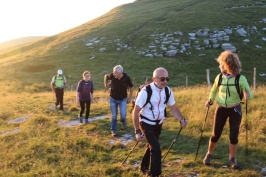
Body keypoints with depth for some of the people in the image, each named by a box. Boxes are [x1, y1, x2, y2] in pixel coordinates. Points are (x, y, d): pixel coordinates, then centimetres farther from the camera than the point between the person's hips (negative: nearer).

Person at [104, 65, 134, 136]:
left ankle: (123, 121, 22)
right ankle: (113, 130, 20)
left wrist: (130, 97, -3)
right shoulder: (112, 76, -21)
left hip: (123, 99, -1)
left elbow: (131, 87, -4)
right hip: (113, 99, 1)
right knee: (114, 116, 4)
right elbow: (106, 76, 5)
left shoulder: (126, 78, -22)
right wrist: (106, 85, 2)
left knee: (123, 114, -13)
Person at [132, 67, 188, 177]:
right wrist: (137, 131, -22)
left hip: (158, 123, 6)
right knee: (156, 148, -16)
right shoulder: (146, 92, -26)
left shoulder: (168, 91, -11)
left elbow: (173, 108, 0)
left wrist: (181, 119, -19)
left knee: (151, 146, 22)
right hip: (146, 123, -6)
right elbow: (136, 112, -21)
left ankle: (144, 168, 45)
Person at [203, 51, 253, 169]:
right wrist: (210, 100, -4)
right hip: (221, 109, 2)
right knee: (216, 134, 6)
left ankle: (232, 158, 22)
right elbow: (214, 90, 12)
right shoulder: (219, 77, -7)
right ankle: (209, 154, 28)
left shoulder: (241, 78, -15)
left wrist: (247, 94, -34)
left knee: (234, 135, 3)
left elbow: (250, 95, -11)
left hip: (235, 110, -2)